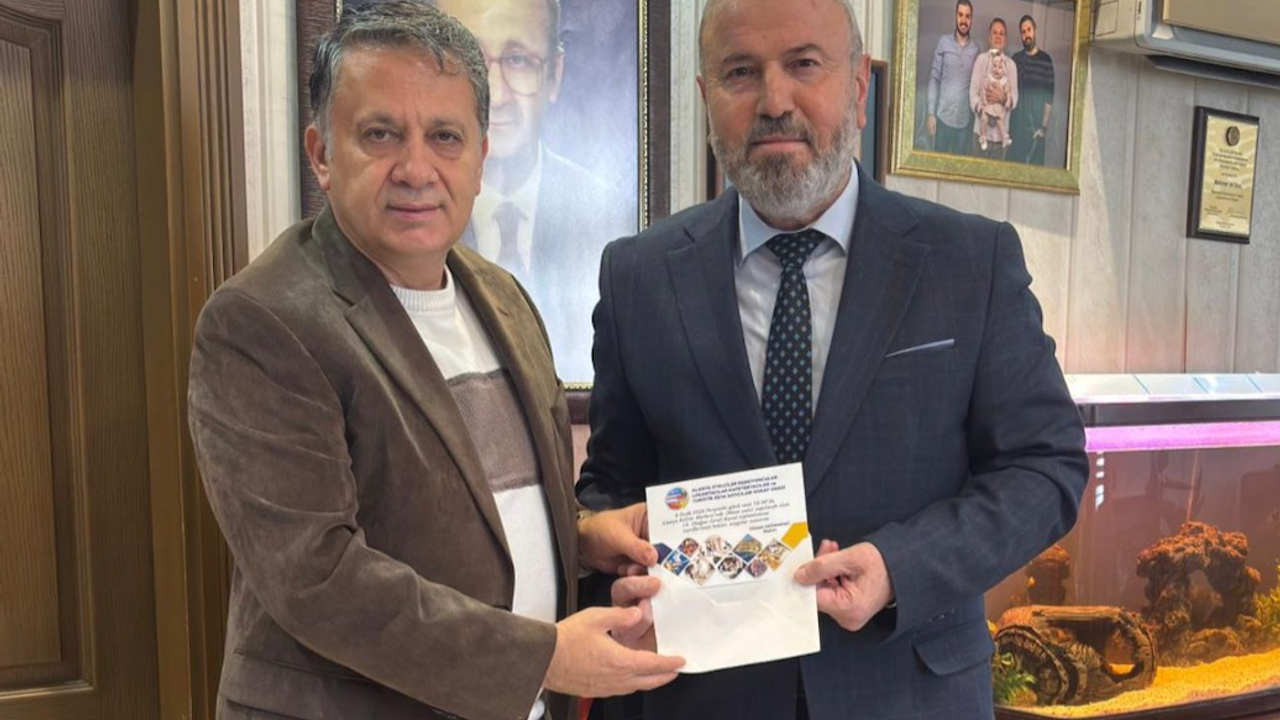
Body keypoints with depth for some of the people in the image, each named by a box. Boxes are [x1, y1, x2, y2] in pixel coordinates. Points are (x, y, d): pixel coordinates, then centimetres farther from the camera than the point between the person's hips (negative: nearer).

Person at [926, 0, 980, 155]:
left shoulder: (976, 49, 5)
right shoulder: (944, 42, 0)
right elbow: (934, 79, 0)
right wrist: (931, 112, -5)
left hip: (965, 119, 1)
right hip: (943, 116, -1)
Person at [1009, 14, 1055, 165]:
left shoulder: (1045, 60, -1)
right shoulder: (1016, 58, 9)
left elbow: (1049, 97, -5)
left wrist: (1044, 126, -11)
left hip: (1036, 125, -3)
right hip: (1016, 123, 3)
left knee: (1034, 163, -2)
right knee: (1014, 161, 4)